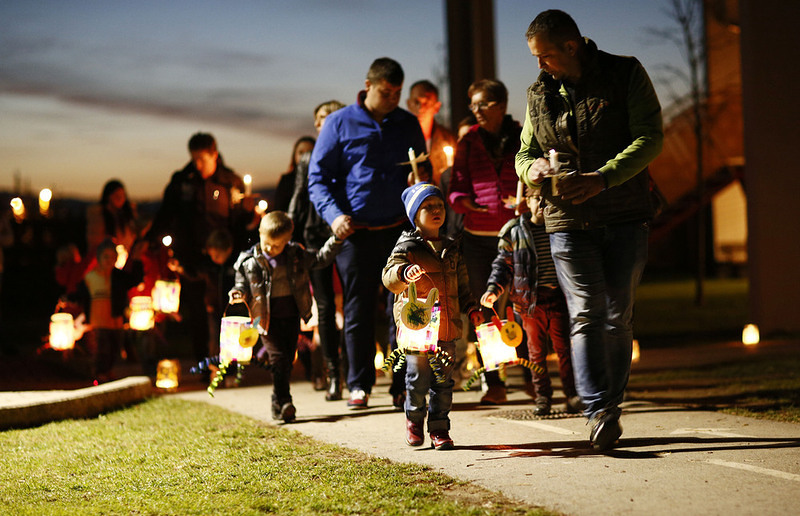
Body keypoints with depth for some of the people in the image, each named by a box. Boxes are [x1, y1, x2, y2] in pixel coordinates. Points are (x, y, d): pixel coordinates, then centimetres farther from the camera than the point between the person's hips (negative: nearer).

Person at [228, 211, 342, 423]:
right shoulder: (249, 262, -4)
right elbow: (243, 284, 7)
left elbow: (320, 258, 11)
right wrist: (239, 293, -14)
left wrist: (336, 240, 1)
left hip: (291, 315, 3)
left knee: (288, 359, 8)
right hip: (268, 318, -3)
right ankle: (283, 402, -9)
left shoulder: (295, 255, 1)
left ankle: (279, 403, 21)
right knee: (278, 357, -14)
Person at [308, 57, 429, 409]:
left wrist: (423, 178, -5)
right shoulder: (339, 123, 2)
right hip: (355, 233, -2)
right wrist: (334, 215, -17)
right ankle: (359, 385, 9)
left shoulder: (408, 124, 12)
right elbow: (318, 177, 0)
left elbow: (423, 168, 21)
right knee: (358, 311, 1)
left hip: (400, 230, 2)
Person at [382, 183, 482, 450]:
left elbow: (461, 285, 23)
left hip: (446, 327, 5)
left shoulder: (451, 249, 15)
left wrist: (471, 308, 11)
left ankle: (439, 428, 14)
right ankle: (414, 420, 22)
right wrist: (405, 273, -34)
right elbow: (389, 278, -14)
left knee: (443, 380, 6)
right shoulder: (407, 247, -2)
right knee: (418, 378, 0)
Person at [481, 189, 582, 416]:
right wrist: (494, 289, -10)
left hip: (558, 297, 0)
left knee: (564, 346, -1)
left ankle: (572, 396, 5)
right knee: (536, 350, 6)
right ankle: (542, 396, 15)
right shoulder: (514, 231, 2)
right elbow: (503, 263, 4)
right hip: (530, 300, 0)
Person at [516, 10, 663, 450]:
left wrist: (603, 178, -22)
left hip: (625, 217, -1)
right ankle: (599, 412, -19)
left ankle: (610, 405, 12)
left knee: (618, 316, 2)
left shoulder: (626, 75, 0)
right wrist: (532, 168, -6)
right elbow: (525, 152, 20)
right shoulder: (539, 95, 11)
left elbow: (650, 137, -9)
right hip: (567, 221, 2)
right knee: (587, 314, -11)